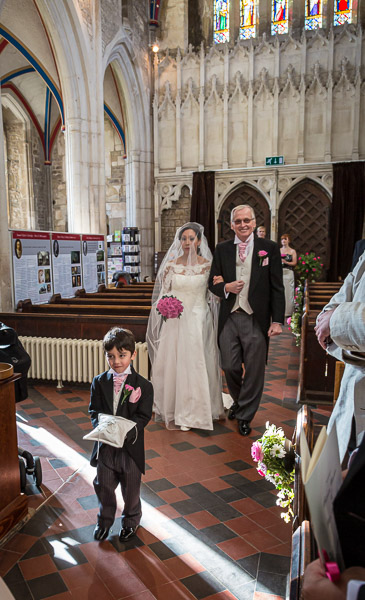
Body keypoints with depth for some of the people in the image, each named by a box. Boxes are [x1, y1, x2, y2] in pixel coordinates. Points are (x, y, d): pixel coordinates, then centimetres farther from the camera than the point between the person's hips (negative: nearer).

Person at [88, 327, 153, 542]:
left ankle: (131, 520, 42)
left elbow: (143, 416, -12)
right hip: (105, 445, 3)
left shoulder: (143, 385, -12)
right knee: (104, 486, 17)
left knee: (131, 487, 16)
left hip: (130, 445, -2)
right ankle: (105, 520, 43)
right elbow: (94, 410, 0)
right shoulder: (99, 382, -2)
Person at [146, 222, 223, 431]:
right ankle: (173, 412, 17)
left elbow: (215, 294, 4)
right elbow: (164, 294, 6)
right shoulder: (171, 264, 4)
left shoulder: (208, 265, 0)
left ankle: (194, 411, 17)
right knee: (173, 365, 4)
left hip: (199, 321, -1)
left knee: (197, 365, 2)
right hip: (175, 321, 1)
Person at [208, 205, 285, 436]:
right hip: (229, 319, 2)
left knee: (254, 371, 6)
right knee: (230, 367, 9)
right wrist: (226, 287, -11)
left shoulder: (270, 248, -1)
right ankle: (239, 401, 40)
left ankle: (245, 416, 25)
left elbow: (277, 288, -2)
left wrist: (277, 321, -7)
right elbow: (213, 282, 12)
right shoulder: (222, 249, 7)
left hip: (256, 320, -2)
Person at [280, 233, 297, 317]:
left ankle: (288, 311, 2)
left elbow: (294, 263, -1)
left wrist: (286, 262, -15)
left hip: (288, 273, -2)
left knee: (288, 291, -4)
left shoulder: (292, 251, 6)